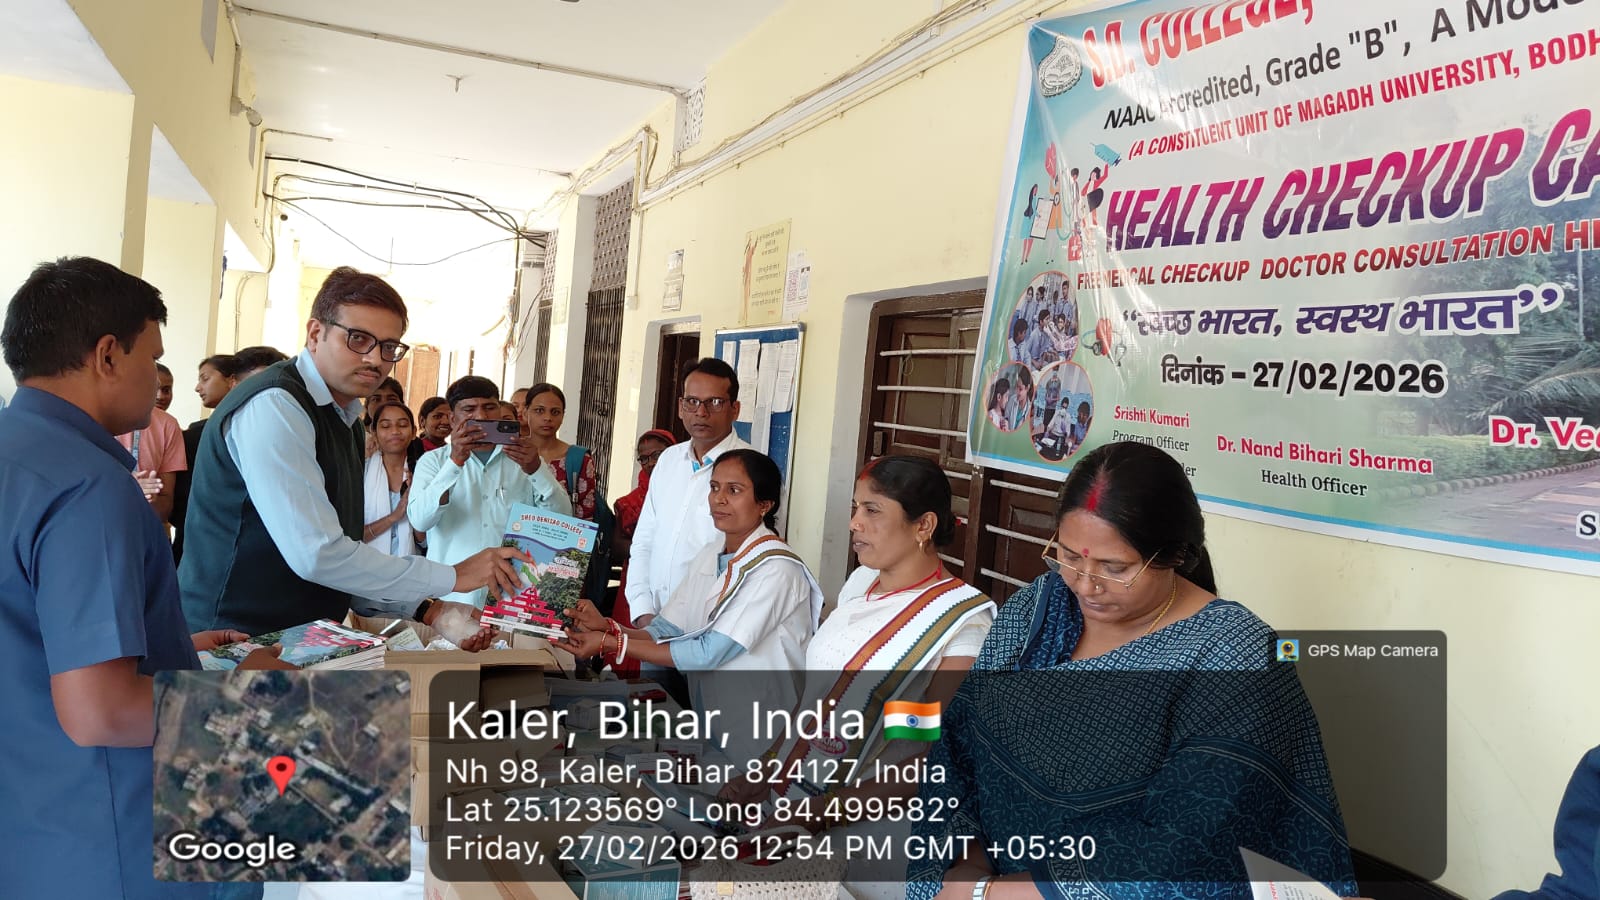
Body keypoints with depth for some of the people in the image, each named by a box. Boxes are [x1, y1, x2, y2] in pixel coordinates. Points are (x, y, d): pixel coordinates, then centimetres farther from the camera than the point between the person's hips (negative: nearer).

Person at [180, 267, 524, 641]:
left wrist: (425, 609, 0)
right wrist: (453, 576, -16)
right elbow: (316, 555, -22)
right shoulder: (275, 405, -14)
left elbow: (341, 557, 11)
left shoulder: (345, 420, 12)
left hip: (303, 639, 8)